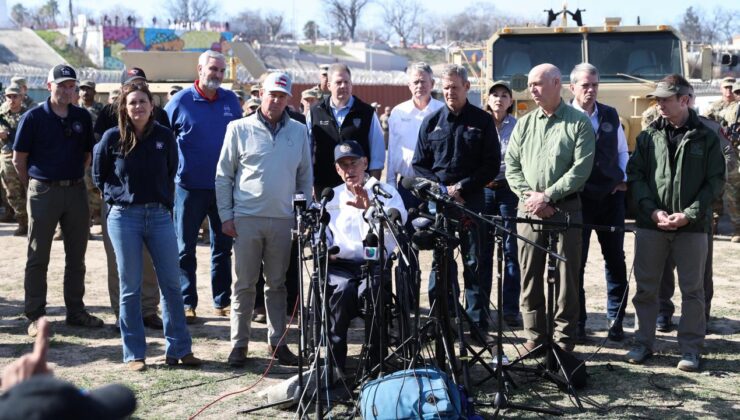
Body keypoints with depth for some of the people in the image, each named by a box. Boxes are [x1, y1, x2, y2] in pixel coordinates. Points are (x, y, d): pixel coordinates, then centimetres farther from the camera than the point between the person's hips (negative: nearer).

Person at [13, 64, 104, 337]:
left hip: (76, 191, 4)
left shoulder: (82, 117, 6)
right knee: (38, 258, 2)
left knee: (76, 257, 10)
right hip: (43, 192, -4)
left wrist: (74, 178, 9)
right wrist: (35, 187, 3)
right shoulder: (34, 117, -4)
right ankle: (35, 316, 9)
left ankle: (76, 311, 20)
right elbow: (19, 159, 0)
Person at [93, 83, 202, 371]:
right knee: (130, 287, 4)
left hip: (159, 215, 2)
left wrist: (165, 200, 9)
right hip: (124, 217, -1)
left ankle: (178, 349, 12)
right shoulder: (112, 138, -2)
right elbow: (99, 176, 10)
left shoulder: (164, 136, 2)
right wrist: (120, 197, 4)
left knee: (171, 283, 3)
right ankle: (134, 353, 12)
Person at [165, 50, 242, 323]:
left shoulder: (231, 101, 5)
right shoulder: (181, 101, -4)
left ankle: (222, 301, 20)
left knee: (223, 246, 10)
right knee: (186, 249, 3)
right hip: (190, 187, -3)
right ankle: (187, 303, 12)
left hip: (224, 186, 3)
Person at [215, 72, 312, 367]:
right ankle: (239, 344, 11)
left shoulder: (299, 132, 8)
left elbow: (305, 177, 13)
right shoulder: (239, 129, 0)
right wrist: (226, 216, -3)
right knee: (244, 284, 3)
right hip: (246, 219, -2)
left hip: (283, 220, 2)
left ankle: (277, 342, 18)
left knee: (277, 284, 10)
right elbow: (223, 175, 2)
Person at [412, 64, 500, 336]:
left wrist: (462, 187, -8)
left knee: (475, 262, 0)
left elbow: (492, 165, 2)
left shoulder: (482, 121, 5)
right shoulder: (432, 121, 10)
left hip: (471, 200, -1)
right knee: (440, 262, 3)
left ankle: (478, 323, 6)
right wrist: (442, 188, -4)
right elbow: (419, 163, 11)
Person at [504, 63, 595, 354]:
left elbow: (581, 168, -9)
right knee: (530, 275, 6)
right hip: (529, 210, 4)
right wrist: (529, 195, -8)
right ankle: (534, 338, 14)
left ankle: (563, 341, 9)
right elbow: (512, 166, 9)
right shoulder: (524, 124, 13)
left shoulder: (579, 123, 0)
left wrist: (548, 196, -15)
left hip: (565, 209, -4)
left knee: (566, 277, 1)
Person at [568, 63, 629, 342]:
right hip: (578, 199, -4)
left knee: (615, 259, 8)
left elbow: (622, 151, 18)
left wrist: (624, 179, 6)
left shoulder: (610, 115, 8)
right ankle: (577, 322, 14)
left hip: (611, 197, 4)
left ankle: (615, 320, 19)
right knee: (576, 261, 4)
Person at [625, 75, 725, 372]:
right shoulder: (649, 136, 5)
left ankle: (691, 349, 15)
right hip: (651, 224, 2)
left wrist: (689, 214, -12)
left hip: (692, 226, -2)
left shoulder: (706, 138, 0)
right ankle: (643, 343, 20)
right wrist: (653, 211, -10)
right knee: (645, 287, 8)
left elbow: (715, 181, -1)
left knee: (692, 290, 5)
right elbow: (635, 175, 3)